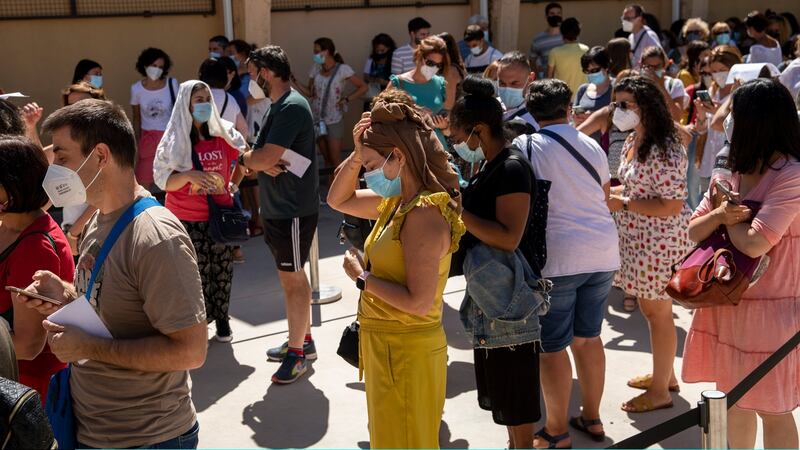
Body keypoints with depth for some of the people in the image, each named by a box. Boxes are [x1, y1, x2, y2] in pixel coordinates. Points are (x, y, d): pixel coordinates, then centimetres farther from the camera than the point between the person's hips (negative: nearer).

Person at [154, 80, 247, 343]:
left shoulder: (223, 134, 0)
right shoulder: (175, 140, -7)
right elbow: (162, 180, -11)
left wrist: (233, 185, 11)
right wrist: (188, 175, -26)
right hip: (186, 219, -3)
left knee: (222, 268, 9)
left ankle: (221, 317, 26)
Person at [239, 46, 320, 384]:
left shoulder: (292, 107, -19)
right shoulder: (278, 106, 13)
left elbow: (266, 158, -26)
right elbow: (261, 156, 9)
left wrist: (245, 158, -4)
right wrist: (258, 163, -14)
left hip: (294, 210, -10)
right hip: (276, 207, 10)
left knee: (292, 279, -1)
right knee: (292, 277, 18)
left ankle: (297, 353, 9)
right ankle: (303, 340, 30)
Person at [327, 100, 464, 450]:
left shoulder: (424, 214, -24)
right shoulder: (397, 202, 3)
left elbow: (419, 302, -29)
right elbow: (338, 200, 16)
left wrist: (362, 277, -17)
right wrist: (358, 154, 0)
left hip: (405, 352, -9)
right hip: (386, 345, 9)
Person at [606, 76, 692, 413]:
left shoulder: (664, 151, -23)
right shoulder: (632, 142, 7)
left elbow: (671, 206, -26)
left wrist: (623, 203, -22)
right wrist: (609, 191, 3)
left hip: (659, 242, -10)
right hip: (638, 239, 10)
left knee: (657, 311, 3)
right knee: (648, 307, 20)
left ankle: (660, 390, 17)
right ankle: (664, 374, 38)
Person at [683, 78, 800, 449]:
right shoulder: (736, 172, 8)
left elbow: (754, 243, -24)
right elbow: (693, 232, 6)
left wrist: (727, 213, -6)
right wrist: (719, 215, -15)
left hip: (768, 310, -8)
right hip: (726, 304, 8)